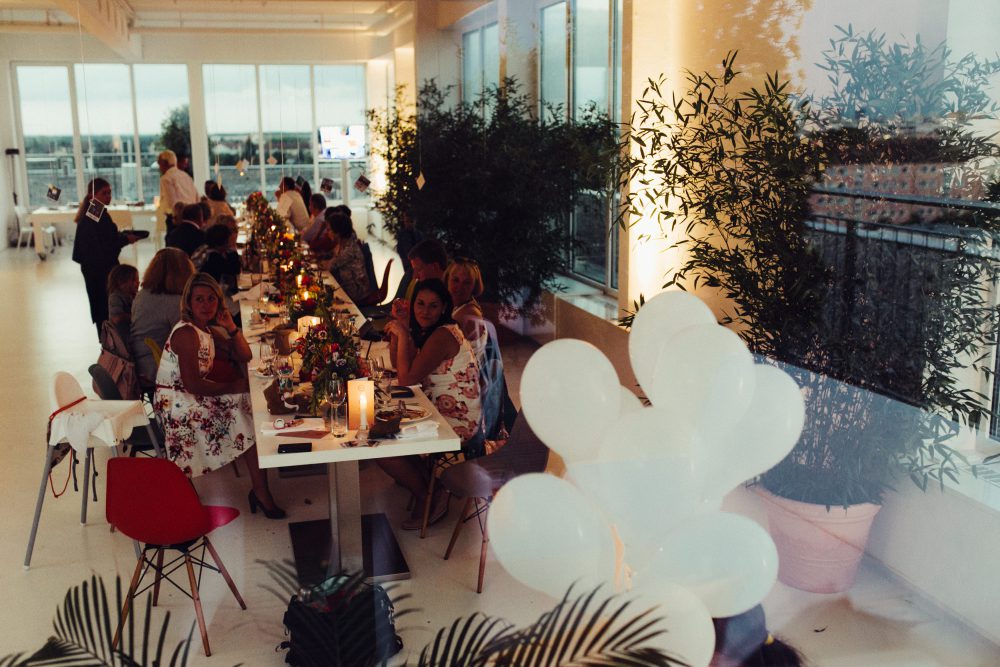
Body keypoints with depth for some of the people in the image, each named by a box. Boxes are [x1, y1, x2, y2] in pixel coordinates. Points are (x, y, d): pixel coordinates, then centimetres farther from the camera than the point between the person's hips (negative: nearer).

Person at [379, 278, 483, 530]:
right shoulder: (427, 331, 9)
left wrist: (403, 334, -17)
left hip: (458, 422, -10)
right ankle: (426, 483, 22)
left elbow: (406, 379, -21)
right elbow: (399, 367, 12)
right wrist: (396, 331, 1)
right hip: (440, 412, 10)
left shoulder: (443, 335, -21)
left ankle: (429, 498, 6)